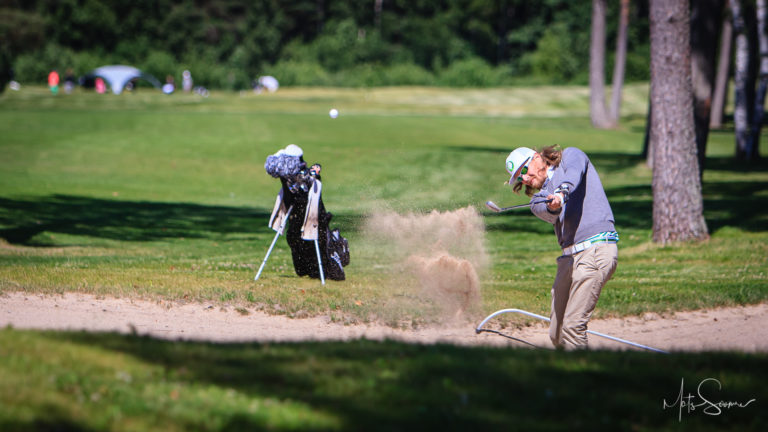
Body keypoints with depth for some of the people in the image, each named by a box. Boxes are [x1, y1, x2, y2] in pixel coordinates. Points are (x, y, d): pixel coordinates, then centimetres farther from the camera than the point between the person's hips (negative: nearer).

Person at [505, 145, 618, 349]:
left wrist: (562, 192, -36)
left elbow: (574, 173, -14)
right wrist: (552, 207, -27)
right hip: (568, 257, 7)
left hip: (595, 250, -7)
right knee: (557, 335, 4)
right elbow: (548, 214, -3)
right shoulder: (539, 199, 22)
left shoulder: (571, 155, 11)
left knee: (572, 327, -16)